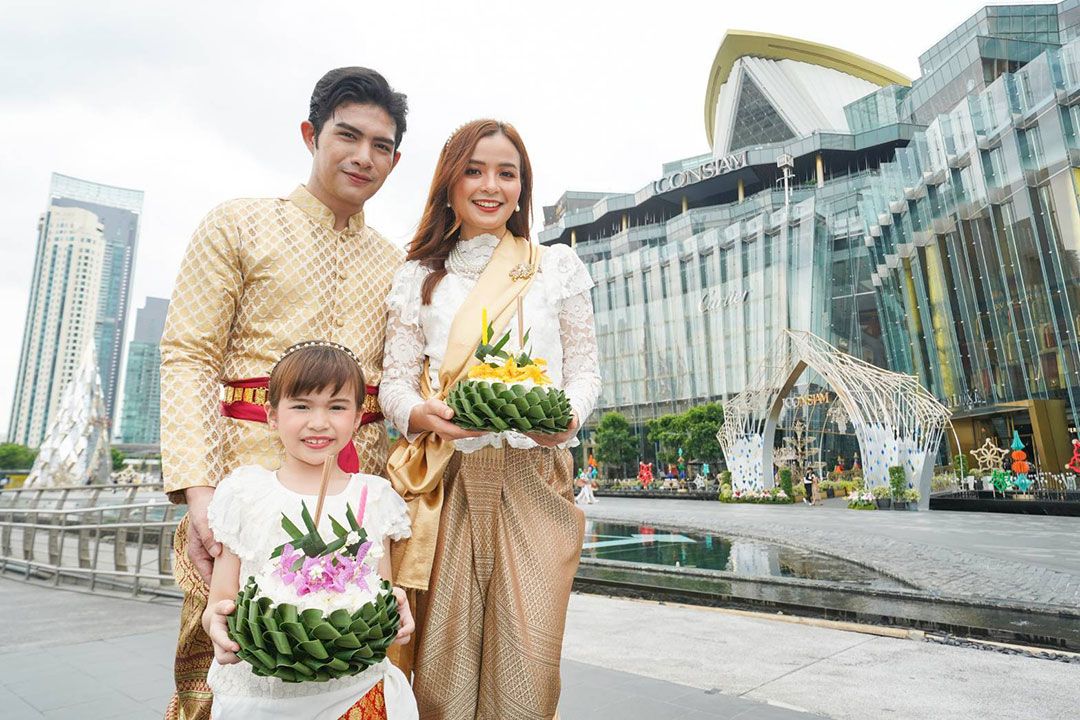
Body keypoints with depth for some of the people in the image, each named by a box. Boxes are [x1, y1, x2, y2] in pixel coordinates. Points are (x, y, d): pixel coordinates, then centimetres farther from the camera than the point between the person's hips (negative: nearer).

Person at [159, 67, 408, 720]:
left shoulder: (394, 263, 15)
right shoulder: (239, 225, 5)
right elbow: (188, 355, -3)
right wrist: (198, 486, -13)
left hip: (362, 470, 3)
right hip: (254, 461, -3)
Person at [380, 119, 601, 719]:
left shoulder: (558, 266, 11)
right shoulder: (418, 277, 13)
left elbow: (584, 366, 9)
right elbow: (394, 381, 7)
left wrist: (566, 415, -12)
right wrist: (425, 414, -15)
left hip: (534, 476, 0)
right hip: (446, 480, 1)